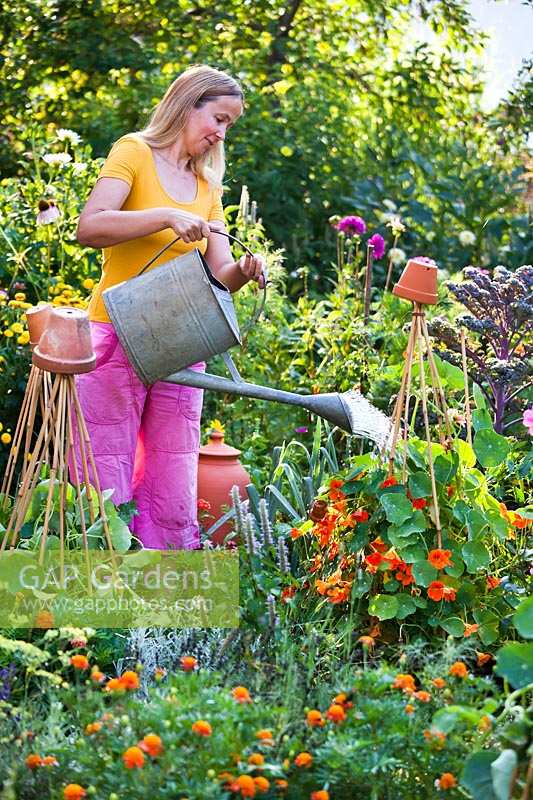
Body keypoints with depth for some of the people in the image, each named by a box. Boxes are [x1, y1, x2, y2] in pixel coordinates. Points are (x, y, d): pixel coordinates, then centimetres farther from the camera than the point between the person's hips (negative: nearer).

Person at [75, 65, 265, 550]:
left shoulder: (208, 183, 18)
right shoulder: (135, 152, 0)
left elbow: (218, 272, 11)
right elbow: (89, 227, -16)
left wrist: (243, 271, -10)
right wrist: (166, 216, -24)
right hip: (119, 340, -5)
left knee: (175, 502, 4)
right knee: (108, 492, -5)